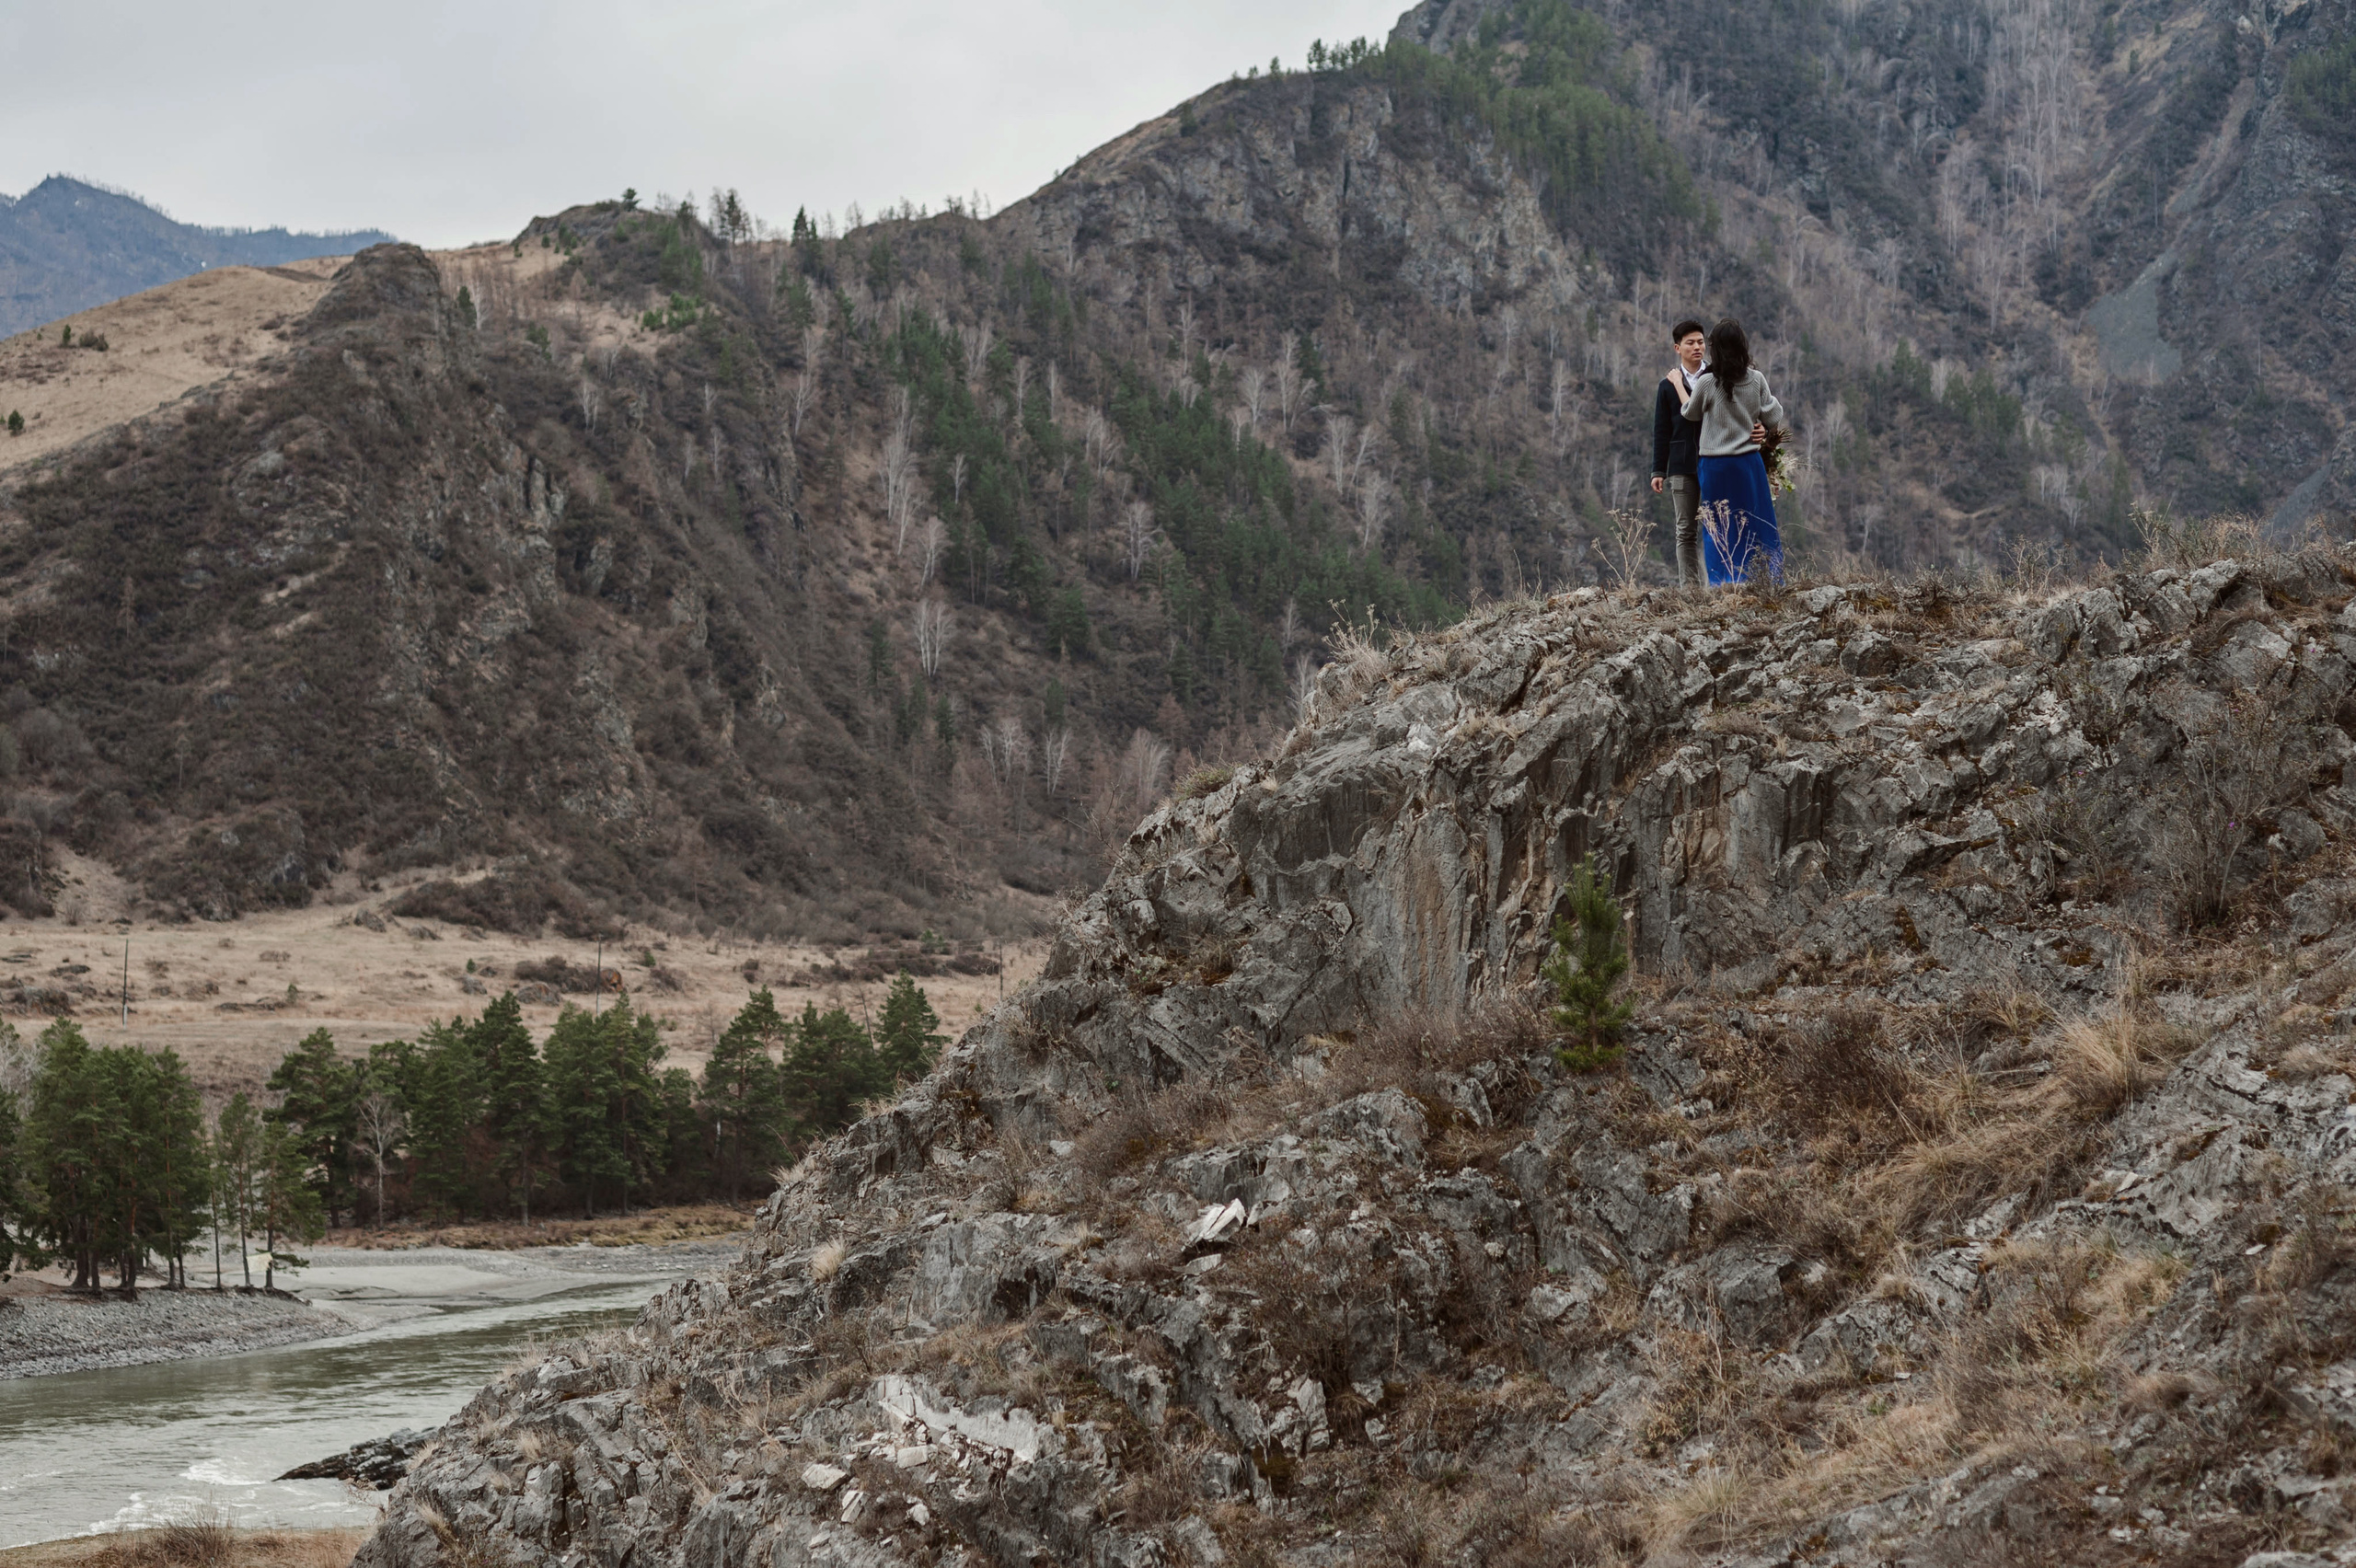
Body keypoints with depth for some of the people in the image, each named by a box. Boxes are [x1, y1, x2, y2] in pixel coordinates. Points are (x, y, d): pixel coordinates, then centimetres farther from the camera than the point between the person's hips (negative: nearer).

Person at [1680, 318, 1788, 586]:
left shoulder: (1707, 382, -11)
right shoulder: (1756, 379, -3)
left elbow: (1690, 413, 6)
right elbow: (1774, 419, 3)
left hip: (1716, 466, -2)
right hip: (1750, 463, 2)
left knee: (1720, 533, 6)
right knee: (1759, 527, 9)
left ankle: (1726, 585, 5)